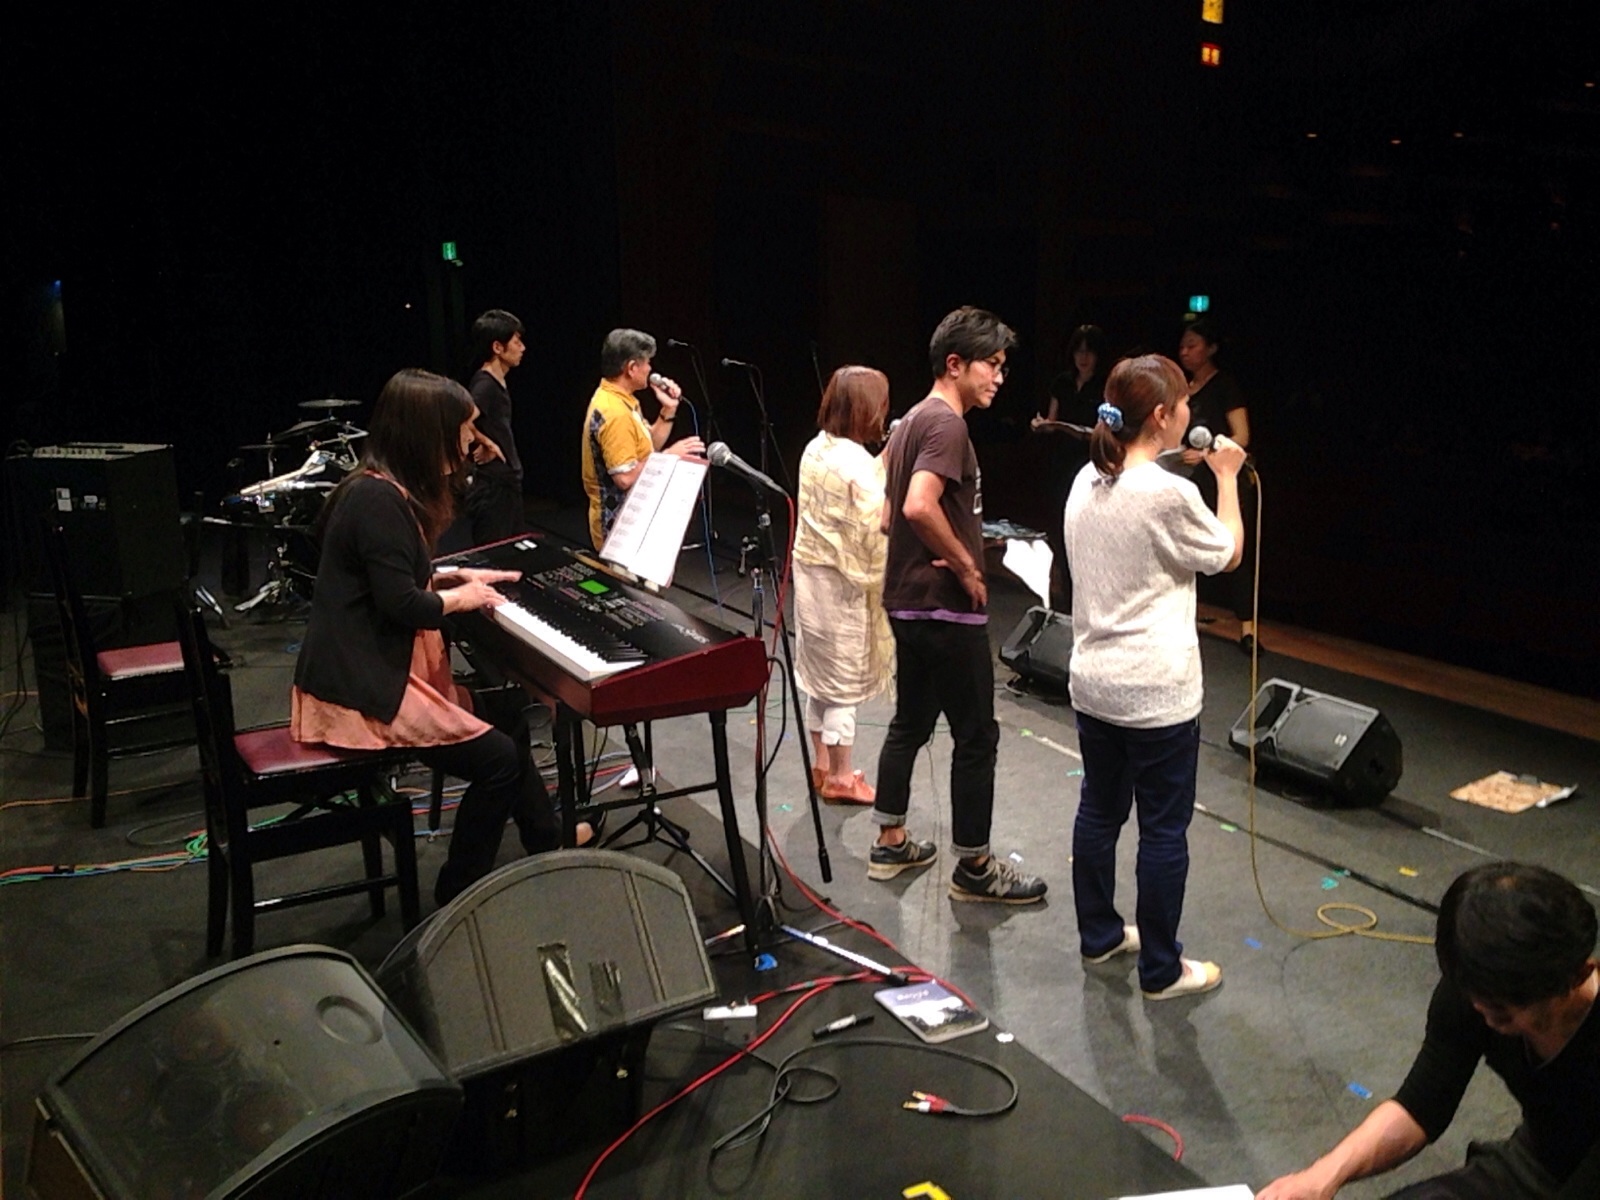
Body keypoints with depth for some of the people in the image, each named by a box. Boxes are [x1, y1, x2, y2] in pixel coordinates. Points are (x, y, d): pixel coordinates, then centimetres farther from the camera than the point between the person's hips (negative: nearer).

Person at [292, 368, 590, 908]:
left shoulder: (385, 489, 11)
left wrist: (457, 576, 12)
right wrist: (461, 597, -7)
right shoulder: (379, 499, -21)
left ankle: (549, 840, 29)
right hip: (359, 688, -11)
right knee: (498, 758, -10)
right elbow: (402, 605, -24)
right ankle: (458, 896, 5)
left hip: (376, 667, 11)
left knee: (506, 720, 14)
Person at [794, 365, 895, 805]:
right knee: (845, 680, 4)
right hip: (843, 584, -8)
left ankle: (821, 764, 30)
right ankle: (840, 778, 15)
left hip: (810, 573, 8)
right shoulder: (857, 462, -21)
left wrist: (885, 460, 5)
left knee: (819, 674, 17)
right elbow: (875, 528, -21)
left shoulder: (816, 449, 3)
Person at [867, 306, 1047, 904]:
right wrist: (966, 566, -19)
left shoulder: (913, 420, 14)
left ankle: (891, 843, 28)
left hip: (909, 600, 10)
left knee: (910, 722, 17)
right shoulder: (947, 424, -17)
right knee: (976, 735, 1)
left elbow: (889, 514, 19)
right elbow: (921, 506, -32)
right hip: (946, 607, -10)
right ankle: (974, 867, 12)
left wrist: (940, 557, 9)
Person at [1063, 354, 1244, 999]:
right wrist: (1226, 476, 8)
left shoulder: (1086, 483, 2)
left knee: (1099, 810, 19)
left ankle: (1099, 934, 35)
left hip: (1092, 679, 8)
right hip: (1157, 691, -7)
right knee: (1164, 829, 6)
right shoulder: (1171, 493, -20)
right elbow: (1227, 554, -2)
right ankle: (1160, 969, 19)